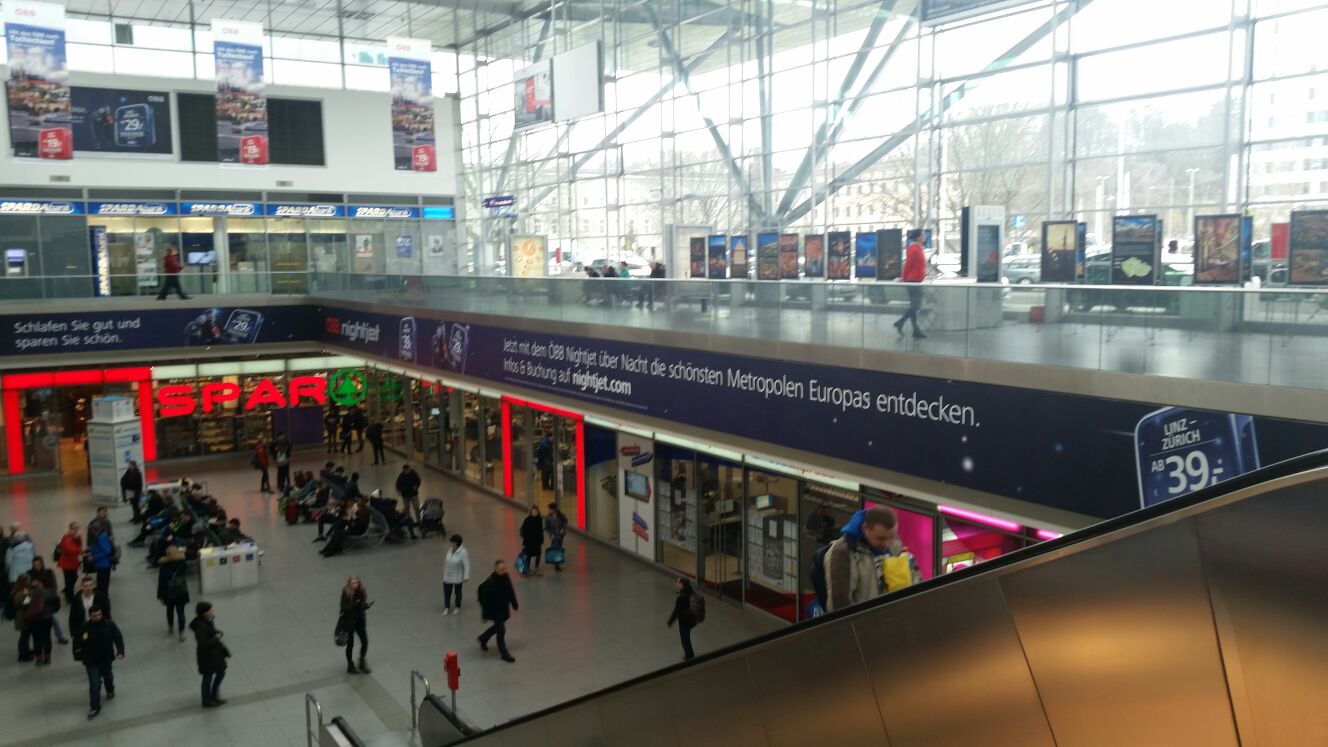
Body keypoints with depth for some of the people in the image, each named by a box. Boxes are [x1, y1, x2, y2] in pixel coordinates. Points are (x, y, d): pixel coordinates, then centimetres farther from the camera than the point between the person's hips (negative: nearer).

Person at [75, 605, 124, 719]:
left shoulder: (109, 624, -14)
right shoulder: (85, 627, -18)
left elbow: (118, 638, -8)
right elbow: (77, 643, -3)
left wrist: (120, 651, -17)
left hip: (106, 659, 2)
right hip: (91, 661, -2)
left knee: (108, 677, 27)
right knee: (94, 684, -3)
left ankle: (110, 691, 56)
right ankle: (95, 707, 8)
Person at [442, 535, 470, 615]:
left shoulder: (463, 552, -23)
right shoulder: (450, 549, -3)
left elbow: (466, 565, -21)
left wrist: (466, 577, -22)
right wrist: (444, 571, 17)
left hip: (458, 577, -5)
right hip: (448, 576, 5)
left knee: (457, 592, 14)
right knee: (446, 591, 8)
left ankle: (457, 607, 31)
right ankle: (447, 607, 25)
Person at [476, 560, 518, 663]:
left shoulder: (506, 577, -5)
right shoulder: (490, 582, -27)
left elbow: (511, 591, 9)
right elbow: (485, 599, -22)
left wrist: (515, 605, 16)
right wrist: (485, 614, -17)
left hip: (504, 608, 8)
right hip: (495, 611, -8)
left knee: (497, 626, 24)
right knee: (501, 630, 0)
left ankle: (483, 639, 49)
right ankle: (504, 654, 14)